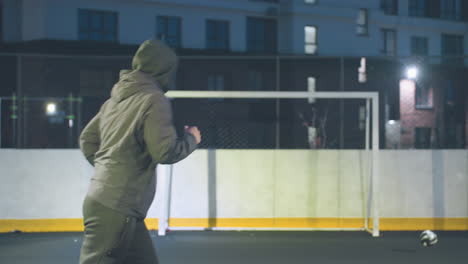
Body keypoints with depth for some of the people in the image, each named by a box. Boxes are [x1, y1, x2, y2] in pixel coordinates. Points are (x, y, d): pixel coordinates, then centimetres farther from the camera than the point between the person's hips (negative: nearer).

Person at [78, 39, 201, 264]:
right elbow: (165, 151, -16)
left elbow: (87, 139, 18)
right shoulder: (154, 100, -12)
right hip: (116, 208, -9)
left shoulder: (115, 99, 12)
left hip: (101, 200, 9)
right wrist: (191, 140, 1)